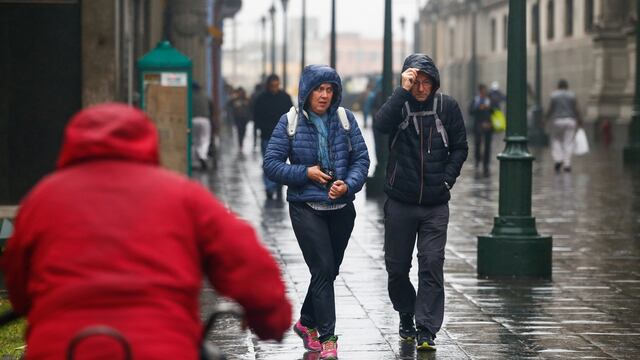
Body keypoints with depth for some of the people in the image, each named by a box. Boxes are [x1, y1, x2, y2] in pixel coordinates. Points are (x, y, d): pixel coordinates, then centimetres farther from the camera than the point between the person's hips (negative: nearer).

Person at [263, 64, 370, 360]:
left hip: (341, 208, 4)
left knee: (329, 270, 14)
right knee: (323, 269, -13)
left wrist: (348, 184, -17)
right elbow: (271, 163, -3)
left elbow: (361, 158, 1)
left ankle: (307, 323, 36)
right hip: (306, 209, -3)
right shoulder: (290, 122, -4)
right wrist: (306, 173, -14)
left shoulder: (345, 119, 2)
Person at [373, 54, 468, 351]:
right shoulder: (398, 104, -2)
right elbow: (381, 124, -24)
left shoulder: (447, 107, 1)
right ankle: (406, 315, 33)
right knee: (397, 266, 9)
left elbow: (460, 147, 8)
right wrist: (403, 90, -26)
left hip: (435, 204, 0)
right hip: (400, 201, 0)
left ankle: (426, 332, -4)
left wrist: (447, 179, -4)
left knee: (431, 265, -6)